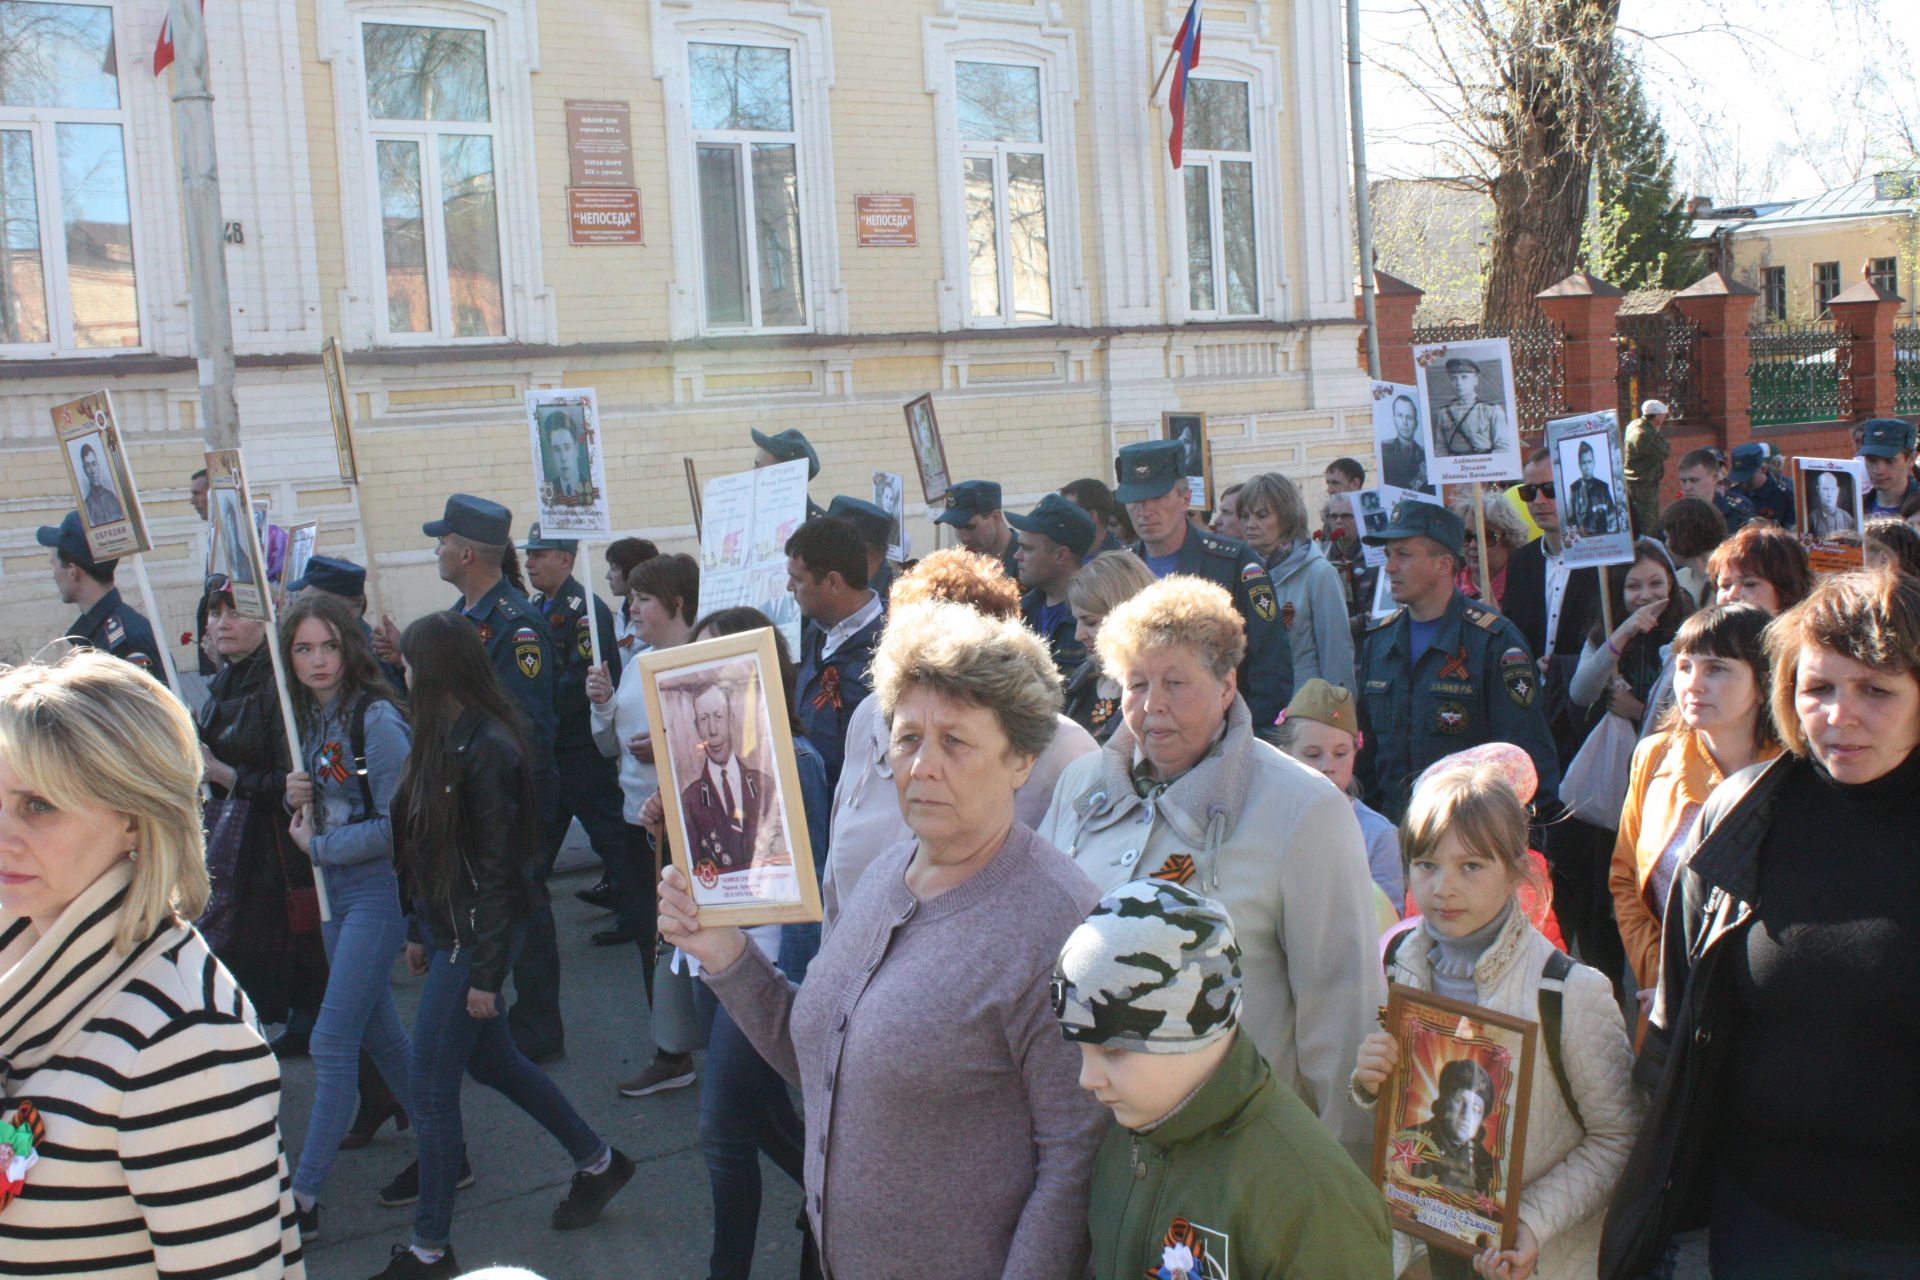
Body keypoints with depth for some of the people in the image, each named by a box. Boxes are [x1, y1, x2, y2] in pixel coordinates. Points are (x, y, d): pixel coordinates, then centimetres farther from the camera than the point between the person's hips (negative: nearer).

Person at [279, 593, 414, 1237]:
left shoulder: (375, 718, -17)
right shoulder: (307, 717, 7)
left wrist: (319, 845, -11)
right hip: (332, 889, 9)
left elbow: (398, 824, -19)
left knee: (332, 1041, -8)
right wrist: (297, 797, -6)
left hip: (379, 887, -9)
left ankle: (305, 1194, -2)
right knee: (375, 1023, 19)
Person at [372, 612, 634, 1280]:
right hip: (446, 927, 9)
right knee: (491, 1059, 20)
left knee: (430, 1085, -1)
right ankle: (596, 1160, 36)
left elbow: (498, 867, -20)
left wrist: (486, 973, -19)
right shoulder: (444, 739, 7)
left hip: (479, 934, -9)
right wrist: (418, 930, 16)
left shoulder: (487, 748, -21)